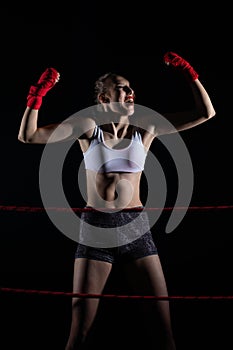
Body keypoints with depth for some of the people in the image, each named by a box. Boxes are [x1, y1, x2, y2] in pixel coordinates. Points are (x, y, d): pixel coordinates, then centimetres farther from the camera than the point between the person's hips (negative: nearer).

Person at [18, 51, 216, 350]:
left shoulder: (145, 127, 4)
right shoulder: (88, 127, 0)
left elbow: (205, 113, 3)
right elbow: (28, 136, -4)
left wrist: (189, 74, -3)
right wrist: (38, 94, -12)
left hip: (135, 227, 2)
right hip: (95, 227, -1)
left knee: (165, 325, 2)